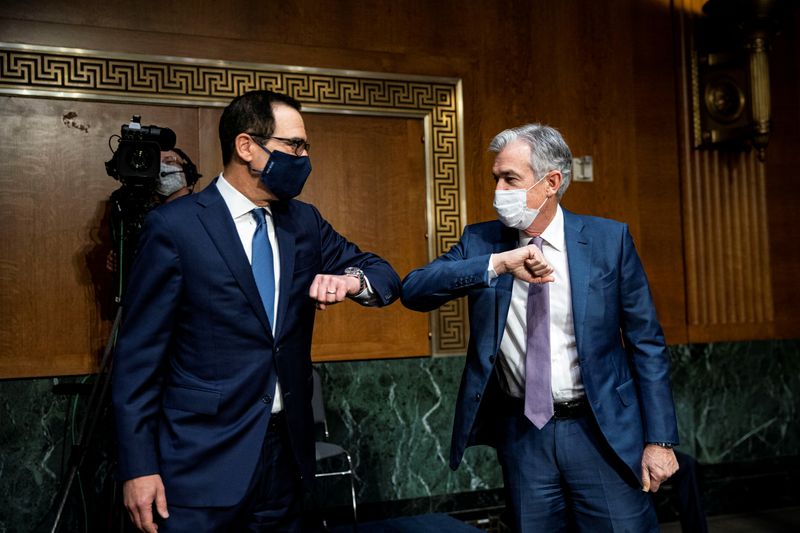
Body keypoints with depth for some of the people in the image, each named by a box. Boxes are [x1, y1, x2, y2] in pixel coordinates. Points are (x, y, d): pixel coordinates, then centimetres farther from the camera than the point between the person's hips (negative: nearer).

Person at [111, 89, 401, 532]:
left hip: (287, 449, 6)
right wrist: (139, 466, -11)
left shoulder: (304, 222, 7)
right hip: (203, 461, -5)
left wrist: (352, 280, -14)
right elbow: (139, 354, -9)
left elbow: (386, 275, 10)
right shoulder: (175, 226, -10)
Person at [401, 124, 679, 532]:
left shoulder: (609, 239, -5)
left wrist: (659, 439, -4)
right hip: (520, 433, 2)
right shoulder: (480, 241, 1)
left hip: (602, 431, -2)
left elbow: (646, 343, -2)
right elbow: (413, 290, -13)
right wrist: (496, 264, -24)